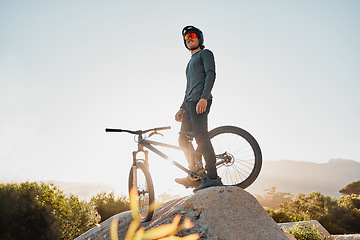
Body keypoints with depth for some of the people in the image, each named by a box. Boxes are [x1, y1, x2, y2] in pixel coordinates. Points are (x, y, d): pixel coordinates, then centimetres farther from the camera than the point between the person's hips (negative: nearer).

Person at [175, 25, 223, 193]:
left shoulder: (205, 53, 8)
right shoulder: (191, 62, 33)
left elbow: (211, 75, -10)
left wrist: (204, 98, -23)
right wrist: (182, 108, 22)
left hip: (200, 101, -9)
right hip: (190, 103, 9)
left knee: (201, 137, -20)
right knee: (183, 139, 3)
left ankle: (212, 177, -22)